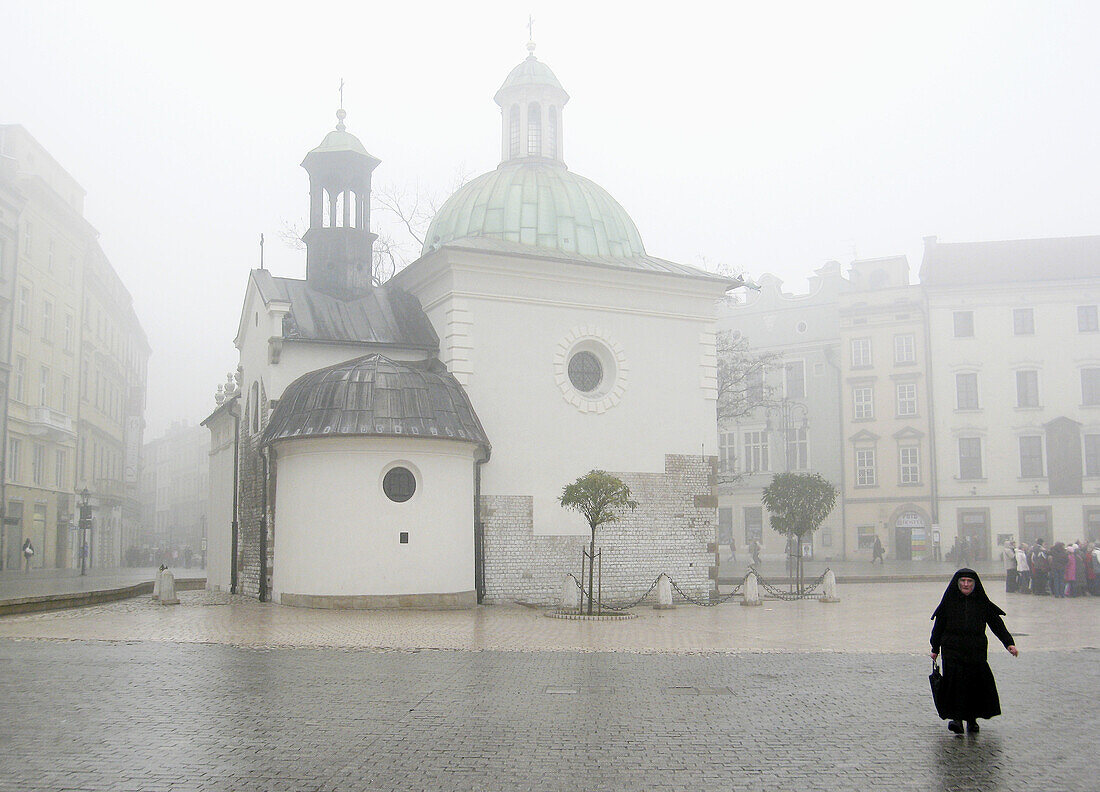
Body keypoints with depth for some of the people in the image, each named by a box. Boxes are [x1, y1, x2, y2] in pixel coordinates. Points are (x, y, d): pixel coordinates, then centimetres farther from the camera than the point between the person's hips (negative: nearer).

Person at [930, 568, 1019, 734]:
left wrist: (1009, 643, -1)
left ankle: (972, 719, 11)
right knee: (955, 680, -17)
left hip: (976, 651, 1)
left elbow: (997, 624, 11)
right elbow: (939, 626, 13)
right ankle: (956, 718, -12)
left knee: (977, 683, -6)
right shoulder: (949, 602, 7)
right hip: (953, 650, -1)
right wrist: (935, 650, 13)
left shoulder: (982, 602, 9)